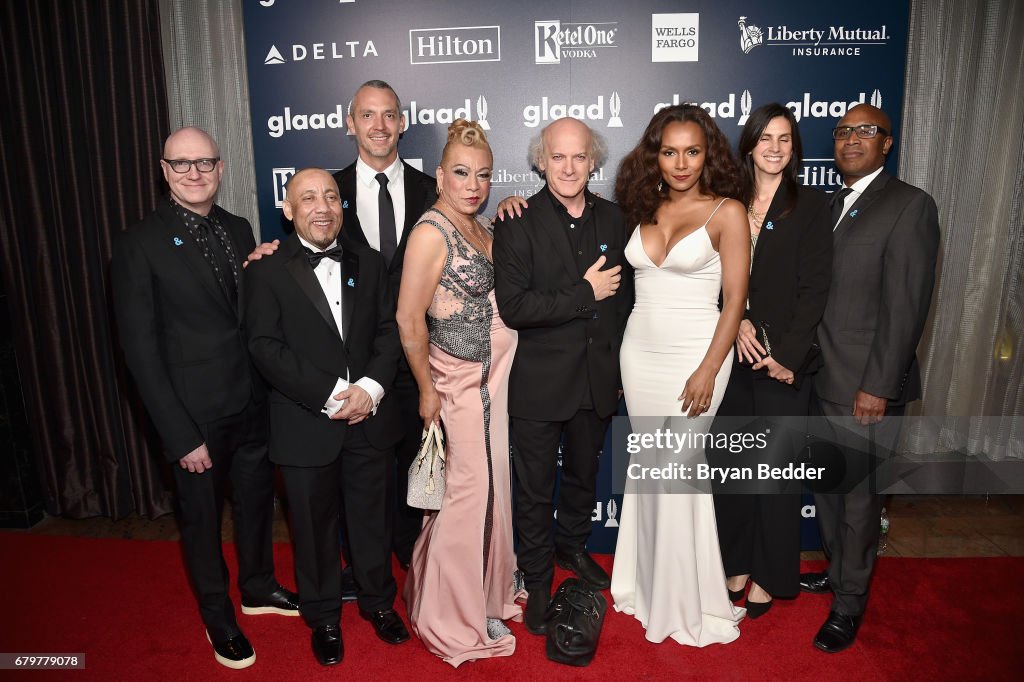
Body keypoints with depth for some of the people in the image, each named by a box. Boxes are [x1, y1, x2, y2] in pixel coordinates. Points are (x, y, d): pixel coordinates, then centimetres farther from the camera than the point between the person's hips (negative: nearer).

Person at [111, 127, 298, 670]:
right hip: (197, 415, -4)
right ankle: (218, 616, 39)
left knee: (257, 499, 21)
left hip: (253, 401, 5)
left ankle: (259, 588, 46)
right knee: (202, 518, 15)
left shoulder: (238, 230, 3)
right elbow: (141, 348, -14)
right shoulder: (140, 244, -13)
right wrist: (180, 436, -15)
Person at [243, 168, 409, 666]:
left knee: (373, 518, 16)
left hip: (368, 418, 3)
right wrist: (330, 397, -18)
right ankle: (323, 617, 35)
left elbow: (389, 330, 3)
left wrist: (370, 388, -14)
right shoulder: (267, 271, -4)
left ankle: (378, 601, 39)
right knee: (314, 526, 13)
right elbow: (265, 347, -11)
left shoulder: (368, 263, 7)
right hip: (305, 424, -2)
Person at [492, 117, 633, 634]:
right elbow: (513, 307, -22)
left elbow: (624, 296, 10)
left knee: (584, 475, 24)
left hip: (599, 378, 5)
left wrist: (621, 370, 10)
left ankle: (572, 547, 49)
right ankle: (537, 581, 32)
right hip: (540, 383, -4)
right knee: (535, 490, 11)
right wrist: (585, 294, -21)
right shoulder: (518, 224, -13)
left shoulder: (612, 219, 2)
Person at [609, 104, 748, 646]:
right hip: (639, 354, 4)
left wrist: (707, 371, -15)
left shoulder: (726, 211, -6)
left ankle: (686, 601, 25)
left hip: (694, 355, -4)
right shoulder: (643, 209, 7)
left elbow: (734, 300, -8)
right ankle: (652, 585, 32)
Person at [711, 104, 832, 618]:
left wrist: (787, 355, -13)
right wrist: (736, 323, -11)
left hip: (785, 360, -3)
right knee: (732, 464, 10)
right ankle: (736, 562, 28)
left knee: (776, 466, 5)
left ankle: (769, 575, 23)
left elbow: (814, 289, -6)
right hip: (732, 356, 3)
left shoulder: (812, 206, 0)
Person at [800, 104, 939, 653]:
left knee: (858, 497, 6)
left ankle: (848, 605, 23)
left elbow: (906, 305, -16)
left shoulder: (909, 205, -10)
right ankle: (839, 570, 40)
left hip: (866, 385, -7)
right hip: (822, 379, 7)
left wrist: (878, 386, -18)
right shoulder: (831, 206, 12)